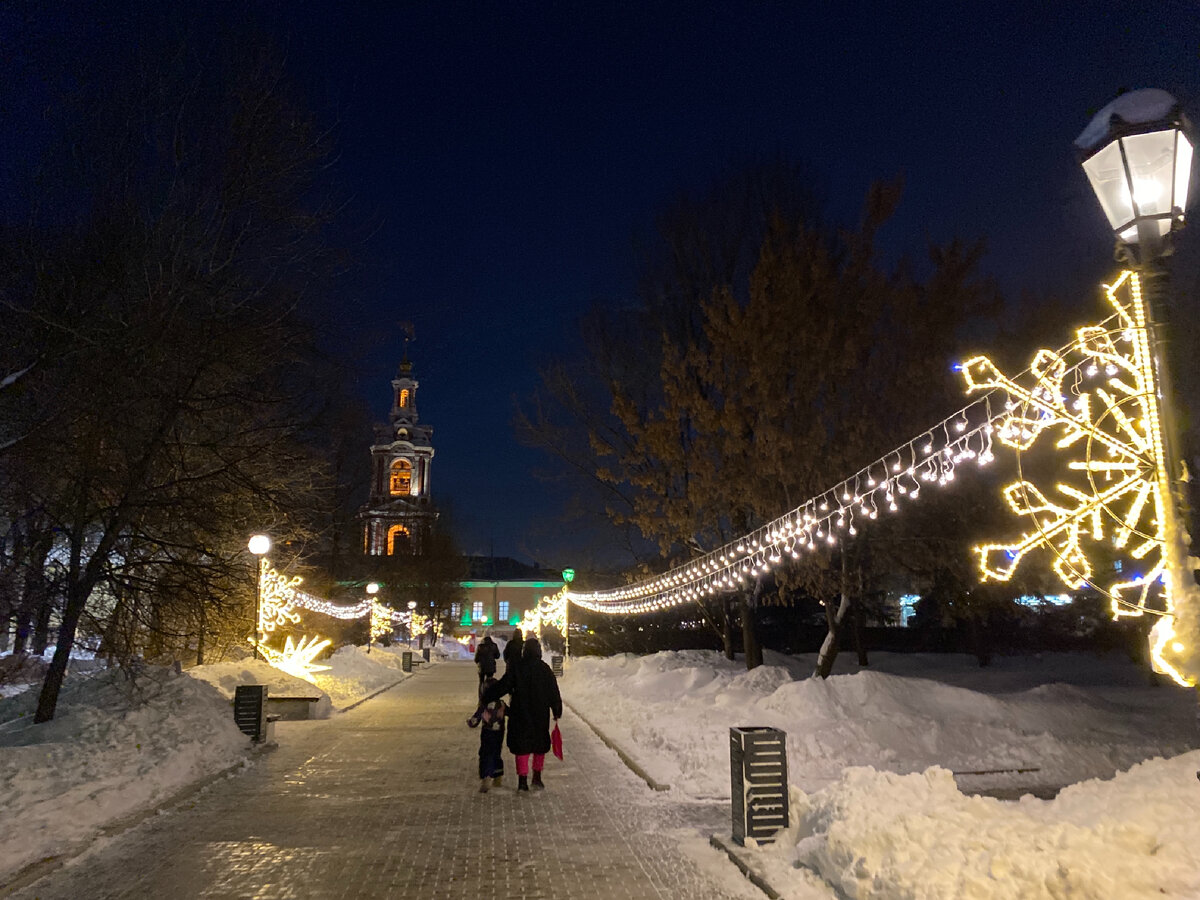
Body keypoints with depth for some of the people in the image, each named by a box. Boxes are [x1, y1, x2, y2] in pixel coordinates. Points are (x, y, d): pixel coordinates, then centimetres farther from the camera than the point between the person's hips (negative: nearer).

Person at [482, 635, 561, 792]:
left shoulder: (516, 668, -8)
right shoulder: (544, 669, -4)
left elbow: (503, 686, -9)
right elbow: (553, 692, -1)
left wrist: (486, 697, 1)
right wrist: (557, 712, 8)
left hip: (520, 714, -1)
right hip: (541, 714, 1)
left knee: (521, 746, 8)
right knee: (540, 745, 16)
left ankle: (523, 780, 6)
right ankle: (537, 778, 20)